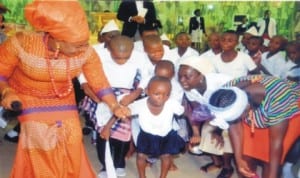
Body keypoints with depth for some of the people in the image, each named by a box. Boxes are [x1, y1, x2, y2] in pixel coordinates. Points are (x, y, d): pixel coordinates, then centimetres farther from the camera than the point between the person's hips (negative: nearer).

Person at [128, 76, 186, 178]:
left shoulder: (173, 104, -32)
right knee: (141, 155, -1)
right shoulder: (139, 105, -33)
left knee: (166, 156, -4)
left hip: (166, 136, 0)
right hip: (146, 135, 0)